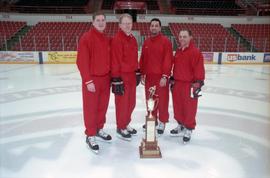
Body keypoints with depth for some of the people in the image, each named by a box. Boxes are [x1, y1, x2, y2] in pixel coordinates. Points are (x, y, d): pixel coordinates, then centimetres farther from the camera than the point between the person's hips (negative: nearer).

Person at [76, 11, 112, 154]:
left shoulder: (107, 40, 11)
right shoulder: (86, 38, -11)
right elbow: (82, 61, -15)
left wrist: (111, 77, 12)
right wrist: (88, 81, -18)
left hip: (105, 79, 7)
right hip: (92, 80, -6)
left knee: (103, 106, 15)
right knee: (91, 108, 3)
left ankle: (99, 130, 33)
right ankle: (90, 136, 17)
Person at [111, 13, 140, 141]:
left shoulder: (133, 39, 11)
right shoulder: (117, 40, -15)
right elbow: (115, 61, -19)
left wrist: (137, 72, 18)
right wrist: (116, 80, -20)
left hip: (132, 76, 8)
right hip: (122, 77, -8)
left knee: (131, 103, 17)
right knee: (122, 103, 3)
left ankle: (126, 124, 35)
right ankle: (120, 128, 21)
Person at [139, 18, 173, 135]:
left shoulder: (165, 41, -6)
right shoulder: (146, 42, 12)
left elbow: (168, 60, -12)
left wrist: (165, 76, -17)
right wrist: (142, 74, 12)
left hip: (161, 77, -5)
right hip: (148, 77, 6)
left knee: (162, 100, 2)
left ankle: (162, 122, 16)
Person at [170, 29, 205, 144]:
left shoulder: (195, 52, -12)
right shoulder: (178, 51, 12)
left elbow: (199, 69, -16)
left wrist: (198, 83, -19)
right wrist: (173, 80, 20)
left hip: (189, 85, -7)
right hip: (177, 84, 8)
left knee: (189, 108, 2)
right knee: (178, 107, 15)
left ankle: (188, 130, 17)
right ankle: (181, 126, 33)